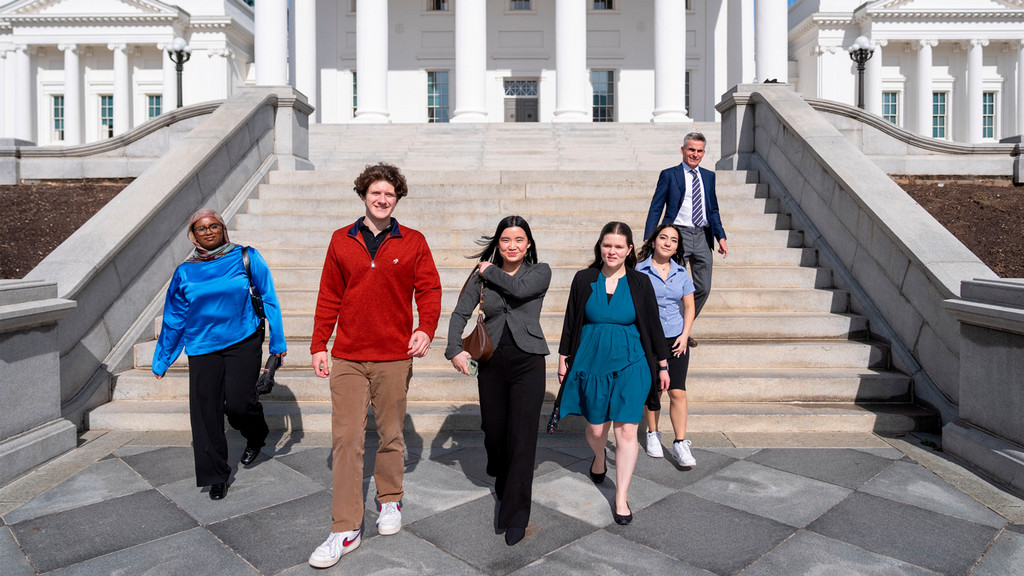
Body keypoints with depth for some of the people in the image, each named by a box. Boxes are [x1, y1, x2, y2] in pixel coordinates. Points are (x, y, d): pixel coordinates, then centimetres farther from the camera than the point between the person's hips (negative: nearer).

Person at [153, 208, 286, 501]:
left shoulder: (246, 258, 1)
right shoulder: (185, 272, 7)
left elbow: (268, 299, 5)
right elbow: (174, 319, 15)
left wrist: (277, 341, 3)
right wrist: (163, 359, 20)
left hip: (243, 342, -3)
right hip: (202, 349, 3)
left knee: (237, 402, -14)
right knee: (206, 413, 2)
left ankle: (256, 437, 21)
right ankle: (216, 476, 18)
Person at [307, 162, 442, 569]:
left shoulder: (413, 242, 3)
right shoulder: (341, 241, 7)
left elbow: (429, 289, 2)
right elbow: (329, 297, 9)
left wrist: (426, 329, -15)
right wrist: (318, 345, 7)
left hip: (394, 358, -1)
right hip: (347, 359, 1)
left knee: (391, 435, 11)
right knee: (346, 439, 0)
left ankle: (390, 501, 34)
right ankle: (346, 530, 9)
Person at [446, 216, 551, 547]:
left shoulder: (540, 271, 1)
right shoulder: (482, 276, 6)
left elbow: (520, 289, -19)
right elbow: (460, 313, 1)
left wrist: (490, 271, -4)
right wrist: (455, 349, -14)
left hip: (527, 362, -2)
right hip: (491, 362, 3)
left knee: (522, 438, -6)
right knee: (493, 432, 12)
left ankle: (515, 515, 5)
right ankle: (502, 482, 44)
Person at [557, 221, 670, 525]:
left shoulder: (640, 283, -1)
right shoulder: (584, 280, 0)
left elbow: (653, 325, 5)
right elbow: (571, 321, 7)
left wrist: (662, 365, 7)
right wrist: (563, 358, 8)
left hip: (630, 366, -1)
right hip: (591, 363, 1)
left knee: (627, 431, -4)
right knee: (596, 428, 11)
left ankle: (621, 498, 10)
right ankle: (599, 459, 47)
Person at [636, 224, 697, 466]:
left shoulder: (681, 273, 7)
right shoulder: (640, 271, -3)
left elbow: (689, 307, 12)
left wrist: (684, 336, 0)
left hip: (675, 339, 2)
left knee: (678, 392, -5)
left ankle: (680, 443, 6)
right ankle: (653, 435, 28)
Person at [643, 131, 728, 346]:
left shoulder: (709, 176, 14)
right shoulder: (669, 175, 1)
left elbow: (714, 210, 18)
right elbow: (655, 209, -2)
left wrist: (721, 236, 5)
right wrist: (648, 239, -11)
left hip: (702, 236, 5)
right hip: (678, 234, -5)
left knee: (703, 288, 7)